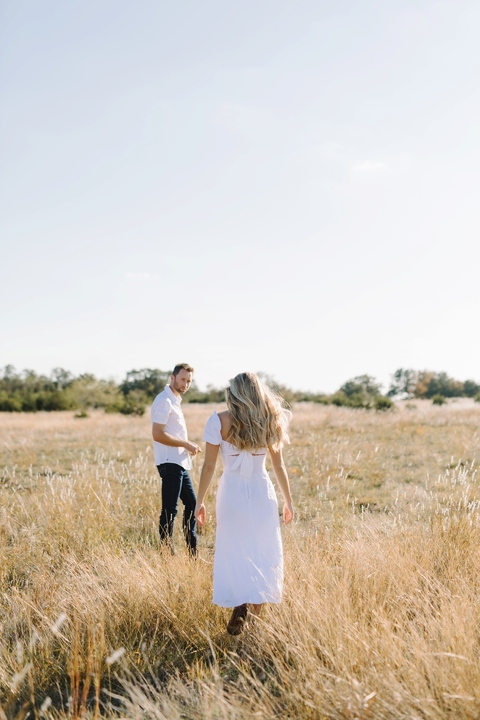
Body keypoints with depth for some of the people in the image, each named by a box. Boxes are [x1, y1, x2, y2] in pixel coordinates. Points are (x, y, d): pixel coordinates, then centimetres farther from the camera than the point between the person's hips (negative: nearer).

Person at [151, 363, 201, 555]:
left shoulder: (175, 400, 16)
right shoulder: (164, 401, -14)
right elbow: (158, 434, -22)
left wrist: (188, 446, 7)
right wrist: (186, 444, -16)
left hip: (180, 463, 11)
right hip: (170, 463, -11)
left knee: (191, 502, 17)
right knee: (170, 509, -6)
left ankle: (192, 552, 27)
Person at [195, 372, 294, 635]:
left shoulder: (220, 421, -6)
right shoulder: (269, 422, 1)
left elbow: (209, 466, -6)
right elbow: (278, 465, 7)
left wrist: (199, 502, 4)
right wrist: (288, 501, 16)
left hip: (232, 494, -2)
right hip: (262, 494, 2)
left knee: (235, 554, 11)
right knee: (263, 555, 11)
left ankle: (241, 605, -11)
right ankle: (254, 617, 14)